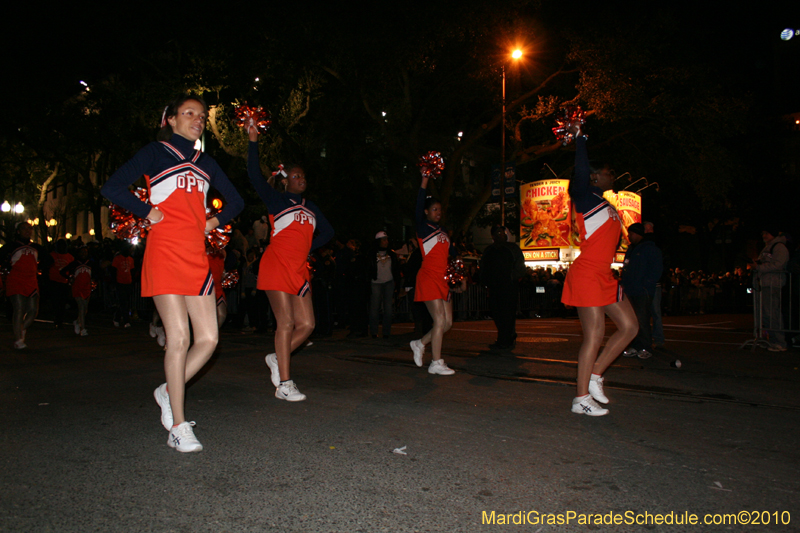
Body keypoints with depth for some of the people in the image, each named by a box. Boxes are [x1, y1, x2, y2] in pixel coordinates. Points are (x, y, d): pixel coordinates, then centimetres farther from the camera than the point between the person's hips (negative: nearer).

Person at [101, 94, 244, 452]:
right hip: (165, 255, -5)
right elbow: (111, 188, -2)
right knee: (179, 338, -10)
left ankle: (169, 391, 22)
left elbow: (235, 201, 28)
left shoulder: (205, 163, 19)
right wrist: (147, 212, -3)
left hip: (197, 258, 6)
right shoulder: (155, 153, 5)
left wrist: (216, 221, 13)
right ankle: (178, 427, 1)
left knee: (208, 338, -2)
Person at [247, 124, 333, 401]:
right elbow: (255, 176, -11)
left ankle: (278, 359, 24)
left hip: (299, 270, 6)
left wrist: (308, 247, 14)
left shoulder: (310, 207, 18)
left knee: (306, 324, 2)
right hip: (277, 266, -6)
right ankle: (283, 384, 0)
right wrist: (253, 141, -16)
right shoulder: (276, 200, 1)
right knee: (286, 323, -8)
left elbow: (327, 231, 27)